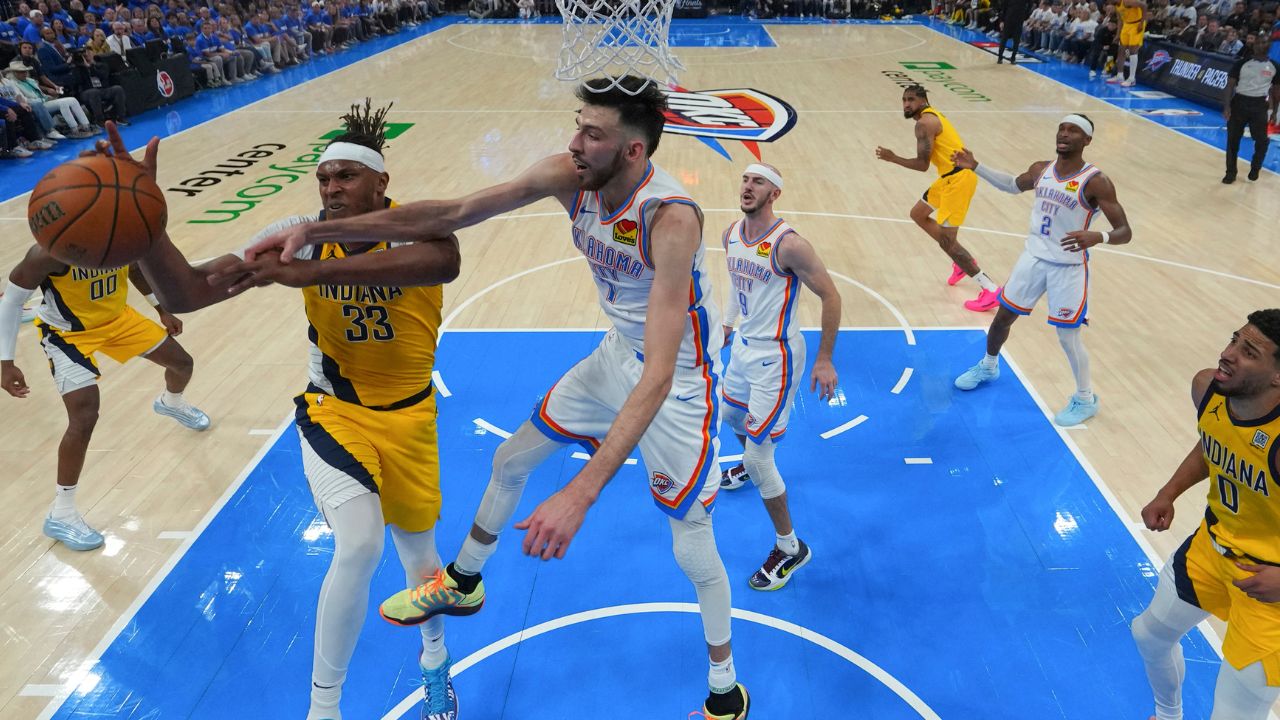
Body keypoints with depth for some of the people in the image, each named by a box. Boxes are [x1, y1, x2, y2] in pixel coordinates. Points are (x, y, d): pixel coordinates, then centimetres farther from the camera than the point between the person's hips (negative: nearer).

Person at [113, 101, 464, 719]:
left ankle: (435, 659, 49)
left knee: (418, 554, 14)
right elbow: (185, 293, -21)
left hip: (407, 417, 0)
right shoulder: (301, 234, -14)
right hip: (333, 411, 0)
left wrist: (312, 271, -51)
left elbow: (444, 261, -48)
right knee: (359, 546, -23)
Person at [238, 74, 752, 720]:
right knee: (510, 460, 17)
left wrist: (580, 493, -50)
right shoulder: (567, 176, -16)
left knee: (691, 547, 2)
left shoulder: (672, 219, -36)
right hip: (618, 354, 7)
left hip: (680, 379, -7)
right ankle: (462, 584, 45)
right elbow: (448, 214, -15)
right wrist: (315, 230, -22)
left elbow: (660, 375, -43)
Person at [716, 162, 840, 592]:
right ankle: (751, 464, 66)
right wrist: (728, 324, 24)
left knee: (759, 459, -7)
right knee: (732, 416, 31)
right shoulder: (731, 235, -1)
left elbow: (830, 296, -19)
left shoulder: (788, 245, -25)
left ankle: (790, 548, 11)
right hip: (744, 346, 8)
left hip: (776, 356, -8)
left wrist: (824, 360, -17)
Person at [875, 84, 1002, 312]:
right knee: (918, 214, 24)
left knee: (946, 240, -9)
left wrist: (893, 158, -10)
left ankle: (990, 290, -6)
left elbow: (922, 164, -20)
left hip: (959, 178, -11)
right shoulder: (931, 116, 16)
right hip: (950, 176, 11)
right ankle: (961, 262, 29)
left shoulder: (924, 123, -16)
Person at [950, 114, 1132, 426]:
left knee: (1068, 336, 0)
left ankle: (1086, 399, 21)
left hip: (1069, 267, -6)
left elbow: (1125, 232, -19)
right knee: (1003, 316, 15)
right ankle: (988, 366, 43)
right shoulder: (1041, 169, 0)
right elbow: (1013, 185, 24)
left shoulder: (1096, 182, -18)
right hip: (1033, 257, 6)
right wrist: (976, 167, 14)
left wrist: (1097, 236, -41)